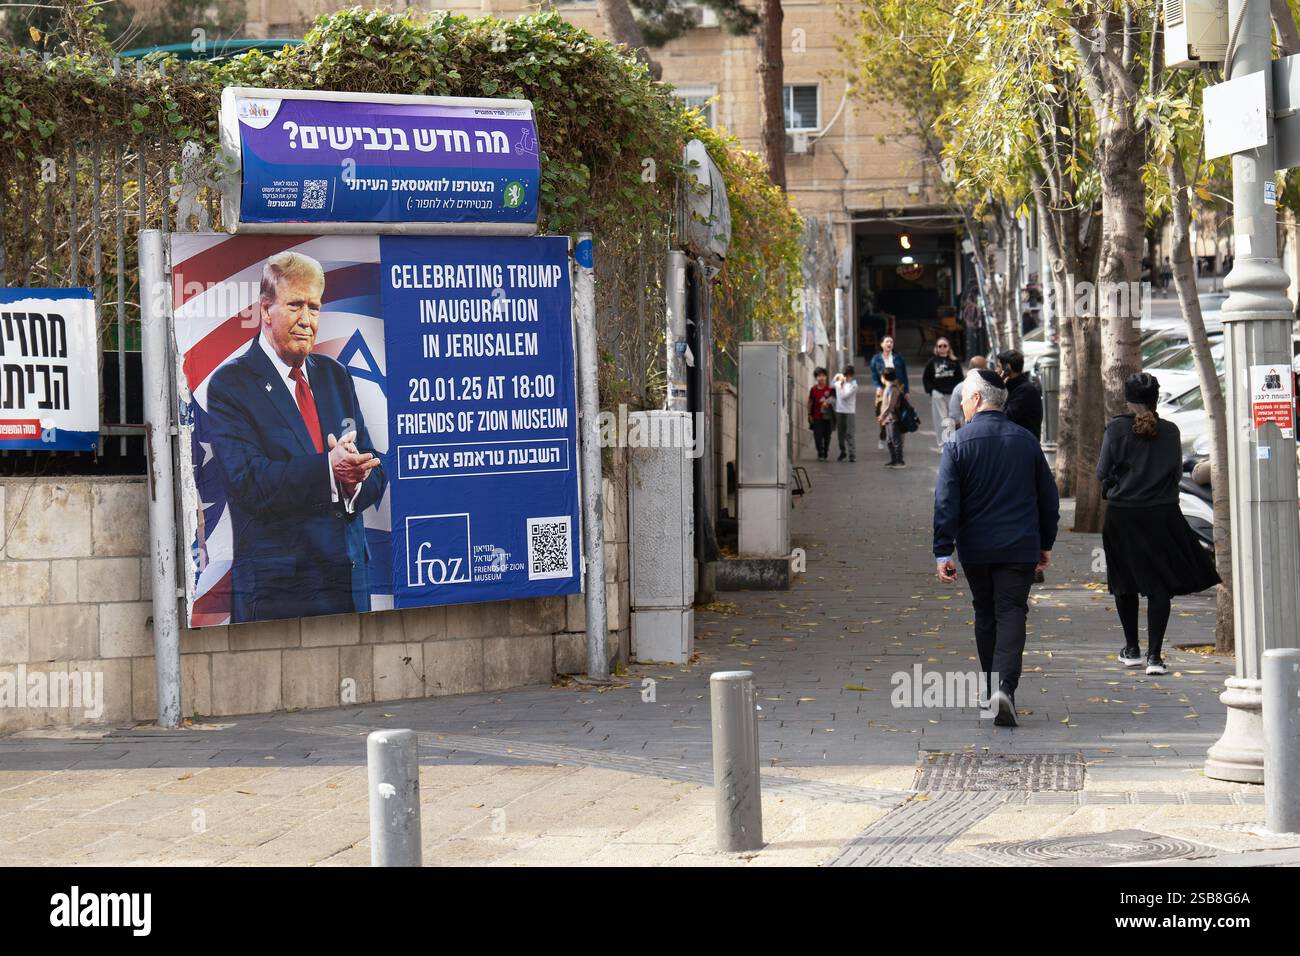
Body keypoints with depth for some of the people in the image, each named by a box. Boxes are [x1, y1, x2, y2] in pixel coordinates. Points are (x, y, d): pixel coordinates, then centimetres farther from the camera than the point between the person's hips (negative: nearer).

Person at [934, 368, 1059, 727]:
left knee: (985, 616, 14)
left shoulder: (958, 444, -6)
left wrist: (943, 552, -9)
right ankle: (1004, 687, -21)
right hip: (1020, 548, 1)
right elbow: (1048, 496, 9)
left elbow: (946, 502, -11)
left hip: (975, 549, 0)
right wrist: (1046, 543, 19)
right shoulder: (1026, 440, 3)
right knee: (1011, 614, -3)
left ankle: (992, 689, 23)